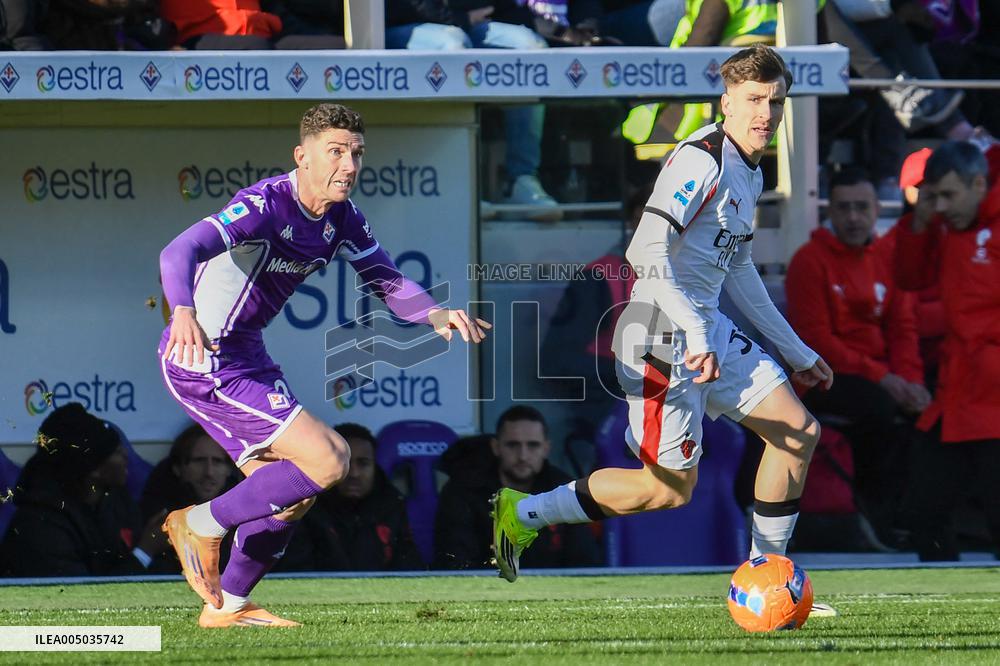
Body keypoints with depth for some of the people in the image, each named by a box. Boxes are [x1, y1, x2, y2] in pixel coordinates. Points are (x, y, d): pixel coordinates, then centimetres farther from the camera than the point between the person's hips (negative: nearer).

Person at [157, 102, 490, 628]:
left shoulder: (343, 219, 2)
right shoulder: (265, 204, -24)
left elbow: (387, 282, 7)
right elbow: (179, 252, -36)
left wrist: (436, 315, -15)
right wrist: (183, 313, -57)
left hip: (244, 356, 9)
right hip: (201, 359, -9)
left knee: (288, 488, 17)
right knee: (326, 460, -15)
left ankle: (227, 606, 28)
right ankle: (202, 524, -2)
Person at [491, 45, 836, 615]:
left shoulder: (750, 173, 14)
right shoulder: (702, 161, -17)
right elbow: (649, 253, -27)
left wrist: (798, 354, 28)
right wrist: (696, 338, -34)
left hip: (707, 330, 9)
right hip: (662, 338, -9)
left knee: (800, 432, 5)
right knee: (670, 489, -4)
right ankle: (523, 514, 9)